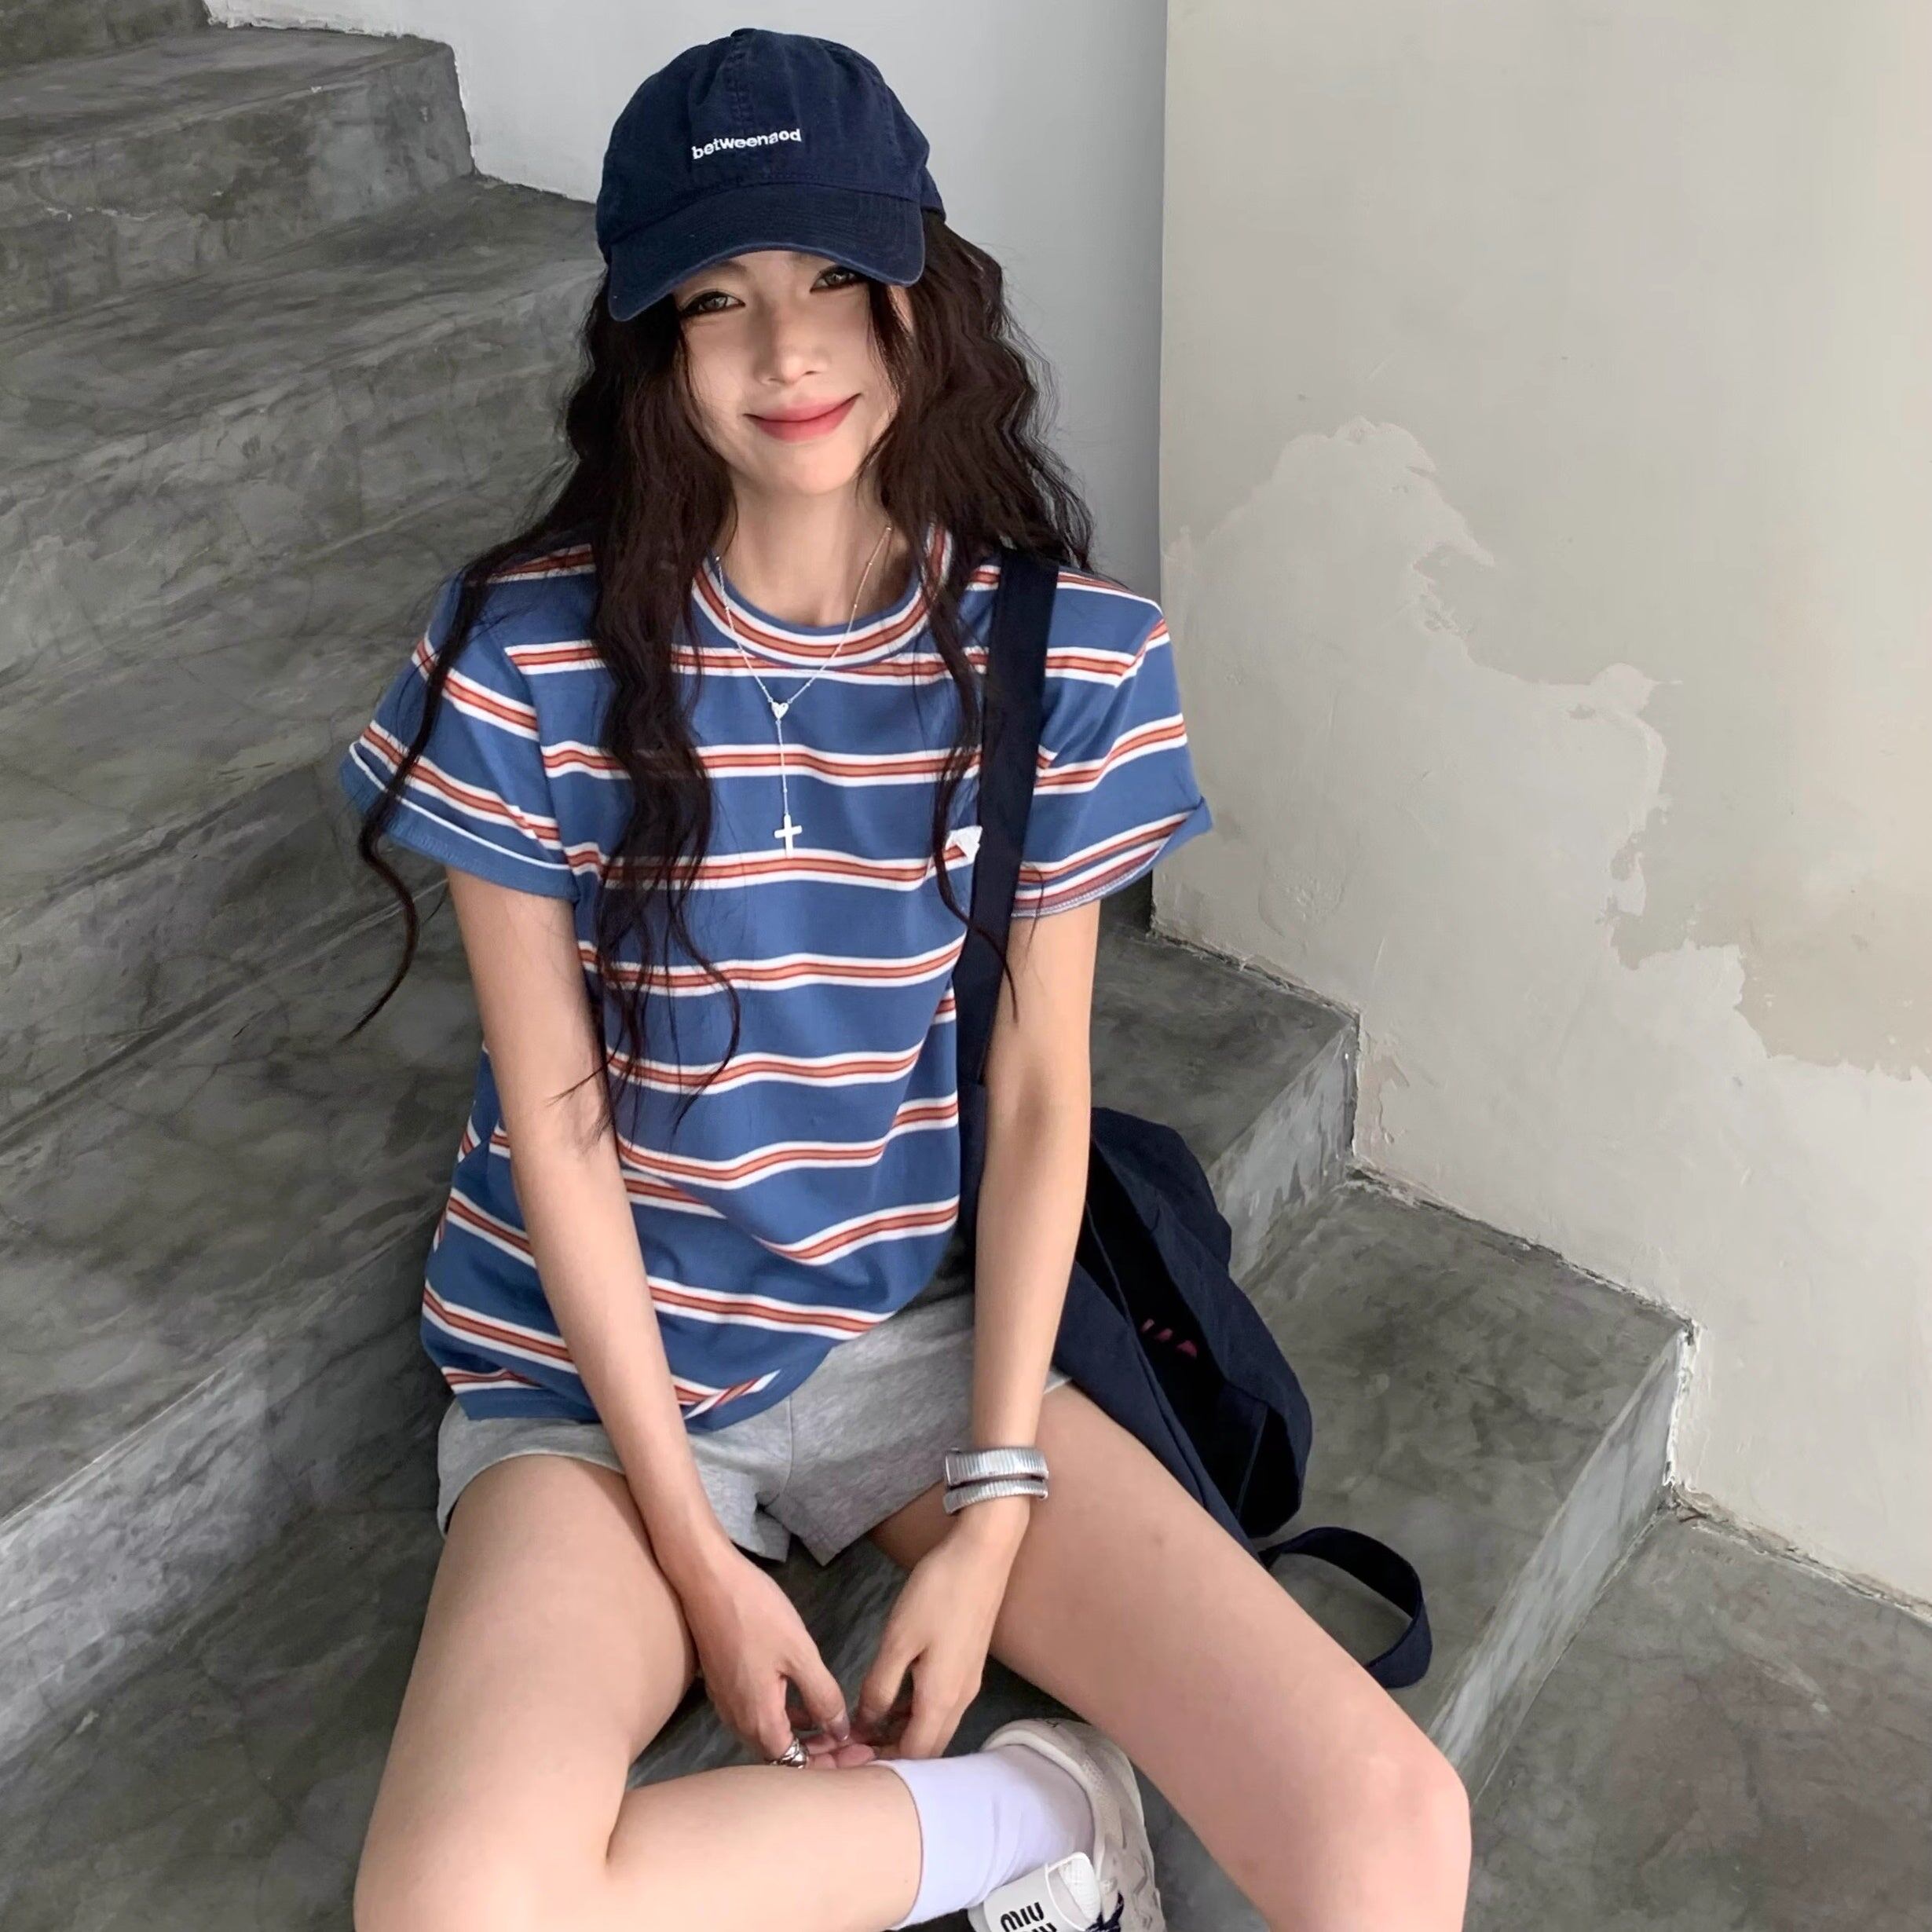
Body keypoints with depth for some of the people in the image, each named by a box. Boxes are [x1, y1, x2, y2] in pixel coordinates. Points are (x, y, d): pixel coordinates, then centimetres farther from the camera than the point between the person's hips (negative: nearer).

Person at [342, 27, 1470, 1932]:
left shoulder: (1066, 654, -6)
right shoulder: (528, 656, -13)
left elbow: (1038, 1100, -3)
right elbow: (558, 1128, -9)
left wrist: (994, 1506, -9)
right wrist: (696, 1550, -11)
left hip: (920, 1330, 1)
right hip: (601, 1363, 0)